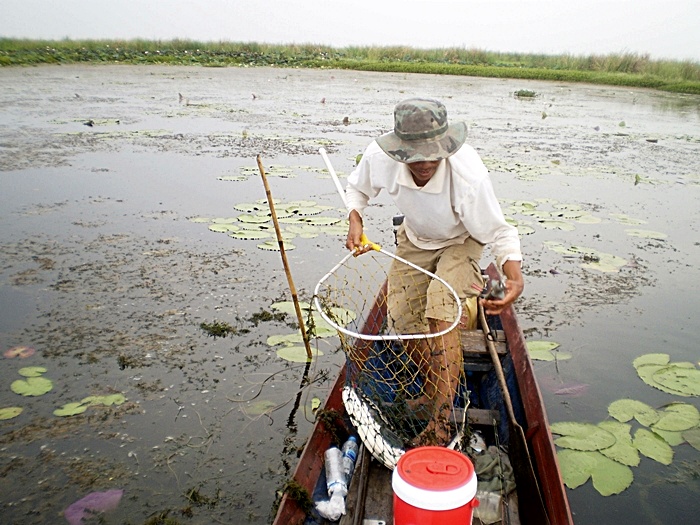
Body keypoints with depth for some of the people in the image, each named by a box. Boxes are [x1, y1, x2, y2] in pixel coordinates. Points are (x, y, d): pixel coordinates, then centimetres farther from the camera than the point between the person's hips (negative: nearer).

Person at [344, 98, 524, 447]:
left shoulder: (468, 176, -39)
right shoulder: (379, 157, -28)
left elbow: (498, 233, -28)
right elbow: (357, 188, -4)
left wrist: (514, 276, -46)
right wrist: (355, 221, -22)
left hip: (461, 241, -4)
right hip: (414, 239, 5)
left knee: (441, 317, -22)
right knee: (402, 317, 0)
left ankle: (439, 424, -14)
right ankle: (436, 390, 26)